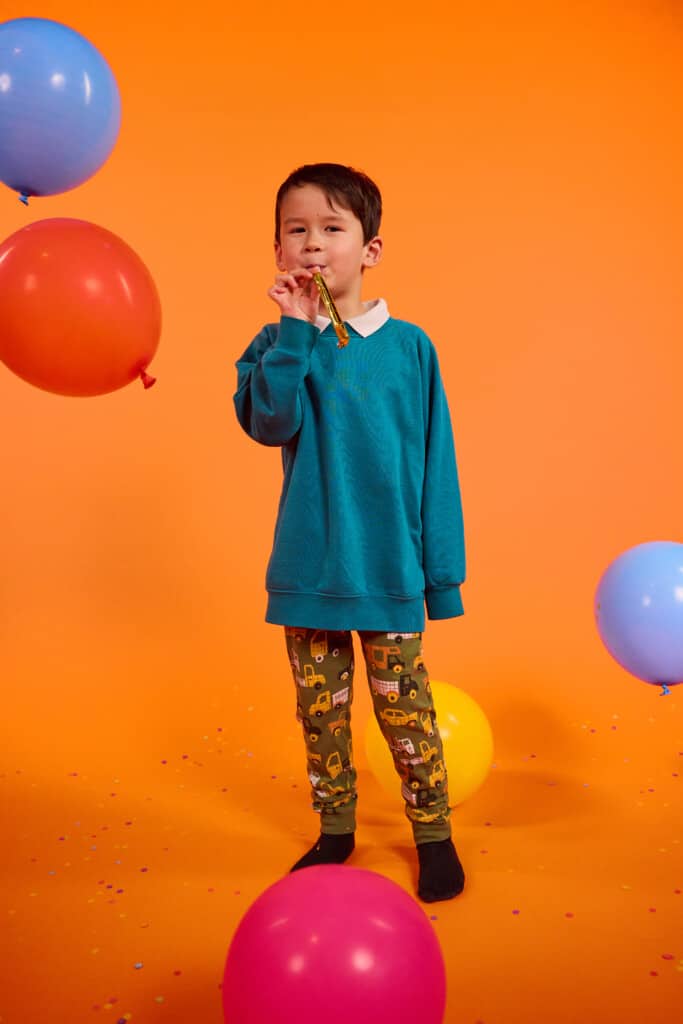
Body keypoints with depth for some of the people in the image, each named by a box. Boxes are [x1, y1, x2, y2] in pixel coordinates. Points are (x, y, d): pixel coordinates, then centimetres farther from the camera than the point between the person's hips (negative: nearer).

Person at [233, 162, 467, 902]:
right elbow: (268, 421, -18)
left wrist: (443, 569, 0)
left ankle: (433, 833, 26)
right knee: (321, 711, 13)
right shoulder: (281, 344, 1)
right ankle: (335, 830, 33)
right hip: (309, 568, 2)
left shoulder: (409, 346, -2)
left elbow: (435, 464, 0)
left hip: (389, 570, -1)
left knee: (405, 710, 6)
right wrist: (296, 330, -21)